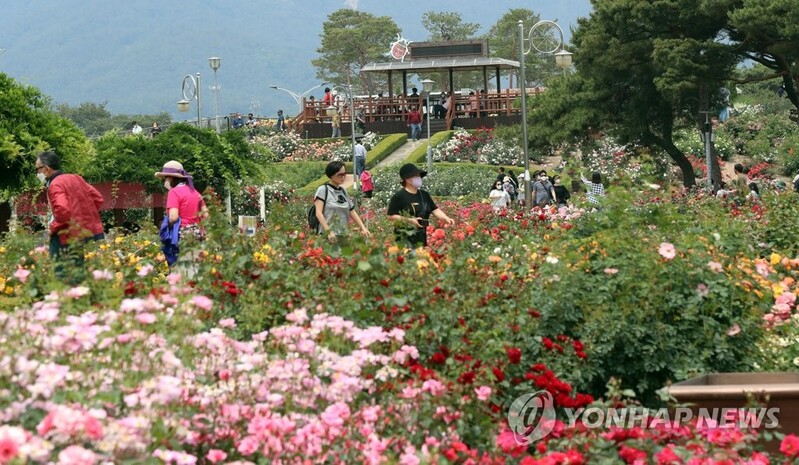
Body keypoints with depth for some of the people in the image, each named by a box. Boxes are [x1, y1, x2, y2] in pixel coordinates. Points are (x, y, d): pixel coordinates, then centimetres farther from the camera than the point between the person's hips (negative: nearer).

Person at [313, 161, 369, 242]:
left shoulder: (343, 191, 14)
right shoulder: (323, 190, -4)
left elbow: (352, 211, 18)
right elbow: (318, 213, -12)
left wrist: (363, 228, 8)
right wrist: (328, 231, -21)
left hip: (343, 235, 6)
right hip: (327, 236, -6)